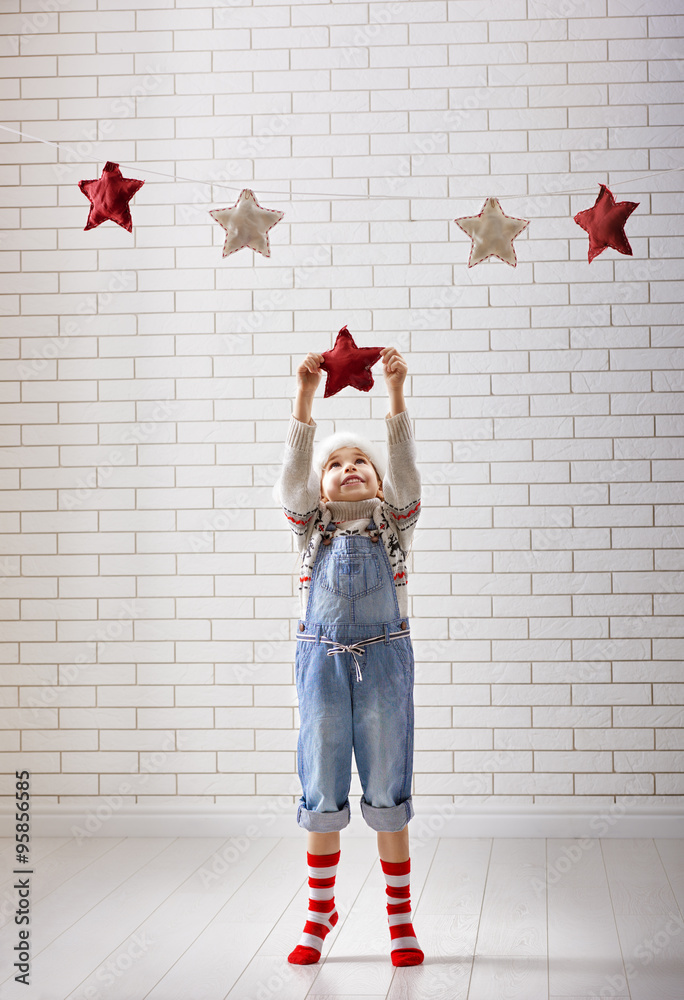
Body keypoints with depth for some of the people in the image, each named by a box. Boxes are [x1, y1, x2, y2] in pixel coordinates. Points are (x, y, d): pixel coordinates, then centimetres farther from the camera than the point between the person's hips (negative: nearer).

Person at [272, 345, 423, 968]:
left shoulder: (394, 522, 6)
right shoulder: (313, 525, 7)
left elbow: (405, 468, -9)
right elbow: (293, 476, -9)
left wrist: (396, 393, -21)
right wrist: (306, 396, -18)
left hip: (384, 658, -1)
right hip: (322, 659, 1)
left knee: (388, 794, 4)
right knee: (322, 794, 7)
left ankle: (401, 919, 14)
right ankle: (321, 911, 23)